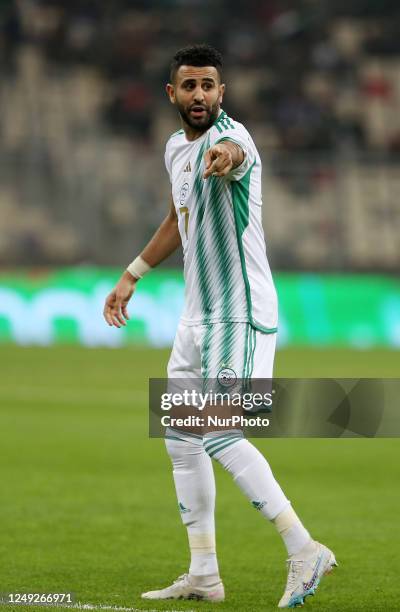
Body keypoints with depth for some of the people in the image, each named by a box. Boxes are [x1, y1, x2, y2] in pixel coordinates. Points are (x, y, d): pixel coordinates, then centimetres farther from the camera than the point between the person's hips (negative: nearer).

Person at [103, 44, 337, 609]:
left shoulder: (229, 135, -17)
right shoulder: (177, 147, 11)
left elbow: (235, 152, -44)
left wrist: (225, 157, -68)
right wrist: (132, 276, 30)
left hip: (241, 312, -10)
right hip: (199, 315, 10)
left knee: (219, 435, -19)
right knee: (181, 436, 11)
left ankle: (304, 549, -16)